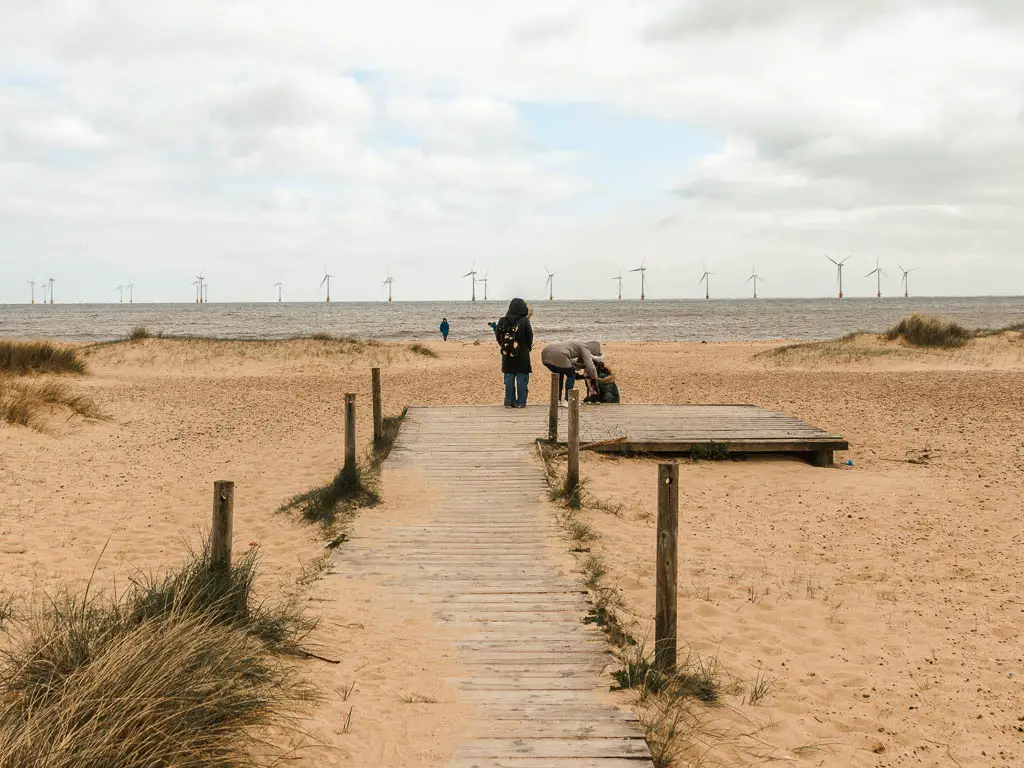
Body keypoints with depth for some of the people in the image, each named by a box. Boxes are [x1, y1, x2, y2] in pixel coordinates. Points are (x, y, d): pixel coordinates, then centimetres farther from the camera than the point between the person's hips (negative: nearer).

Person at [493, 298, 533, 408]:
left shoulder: (502, 321, -4)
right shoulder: (524, 321, -12)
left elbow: (498, 337, 3)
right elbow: (529, 338, -5)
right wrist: (528, 347, 14)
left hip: (507, 357, 3)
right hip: (522, 357, -3)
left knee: (509, 378, 10)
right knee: (522, 379, 5)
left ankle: (509, 402, 11)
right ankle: (521, 402, 6)